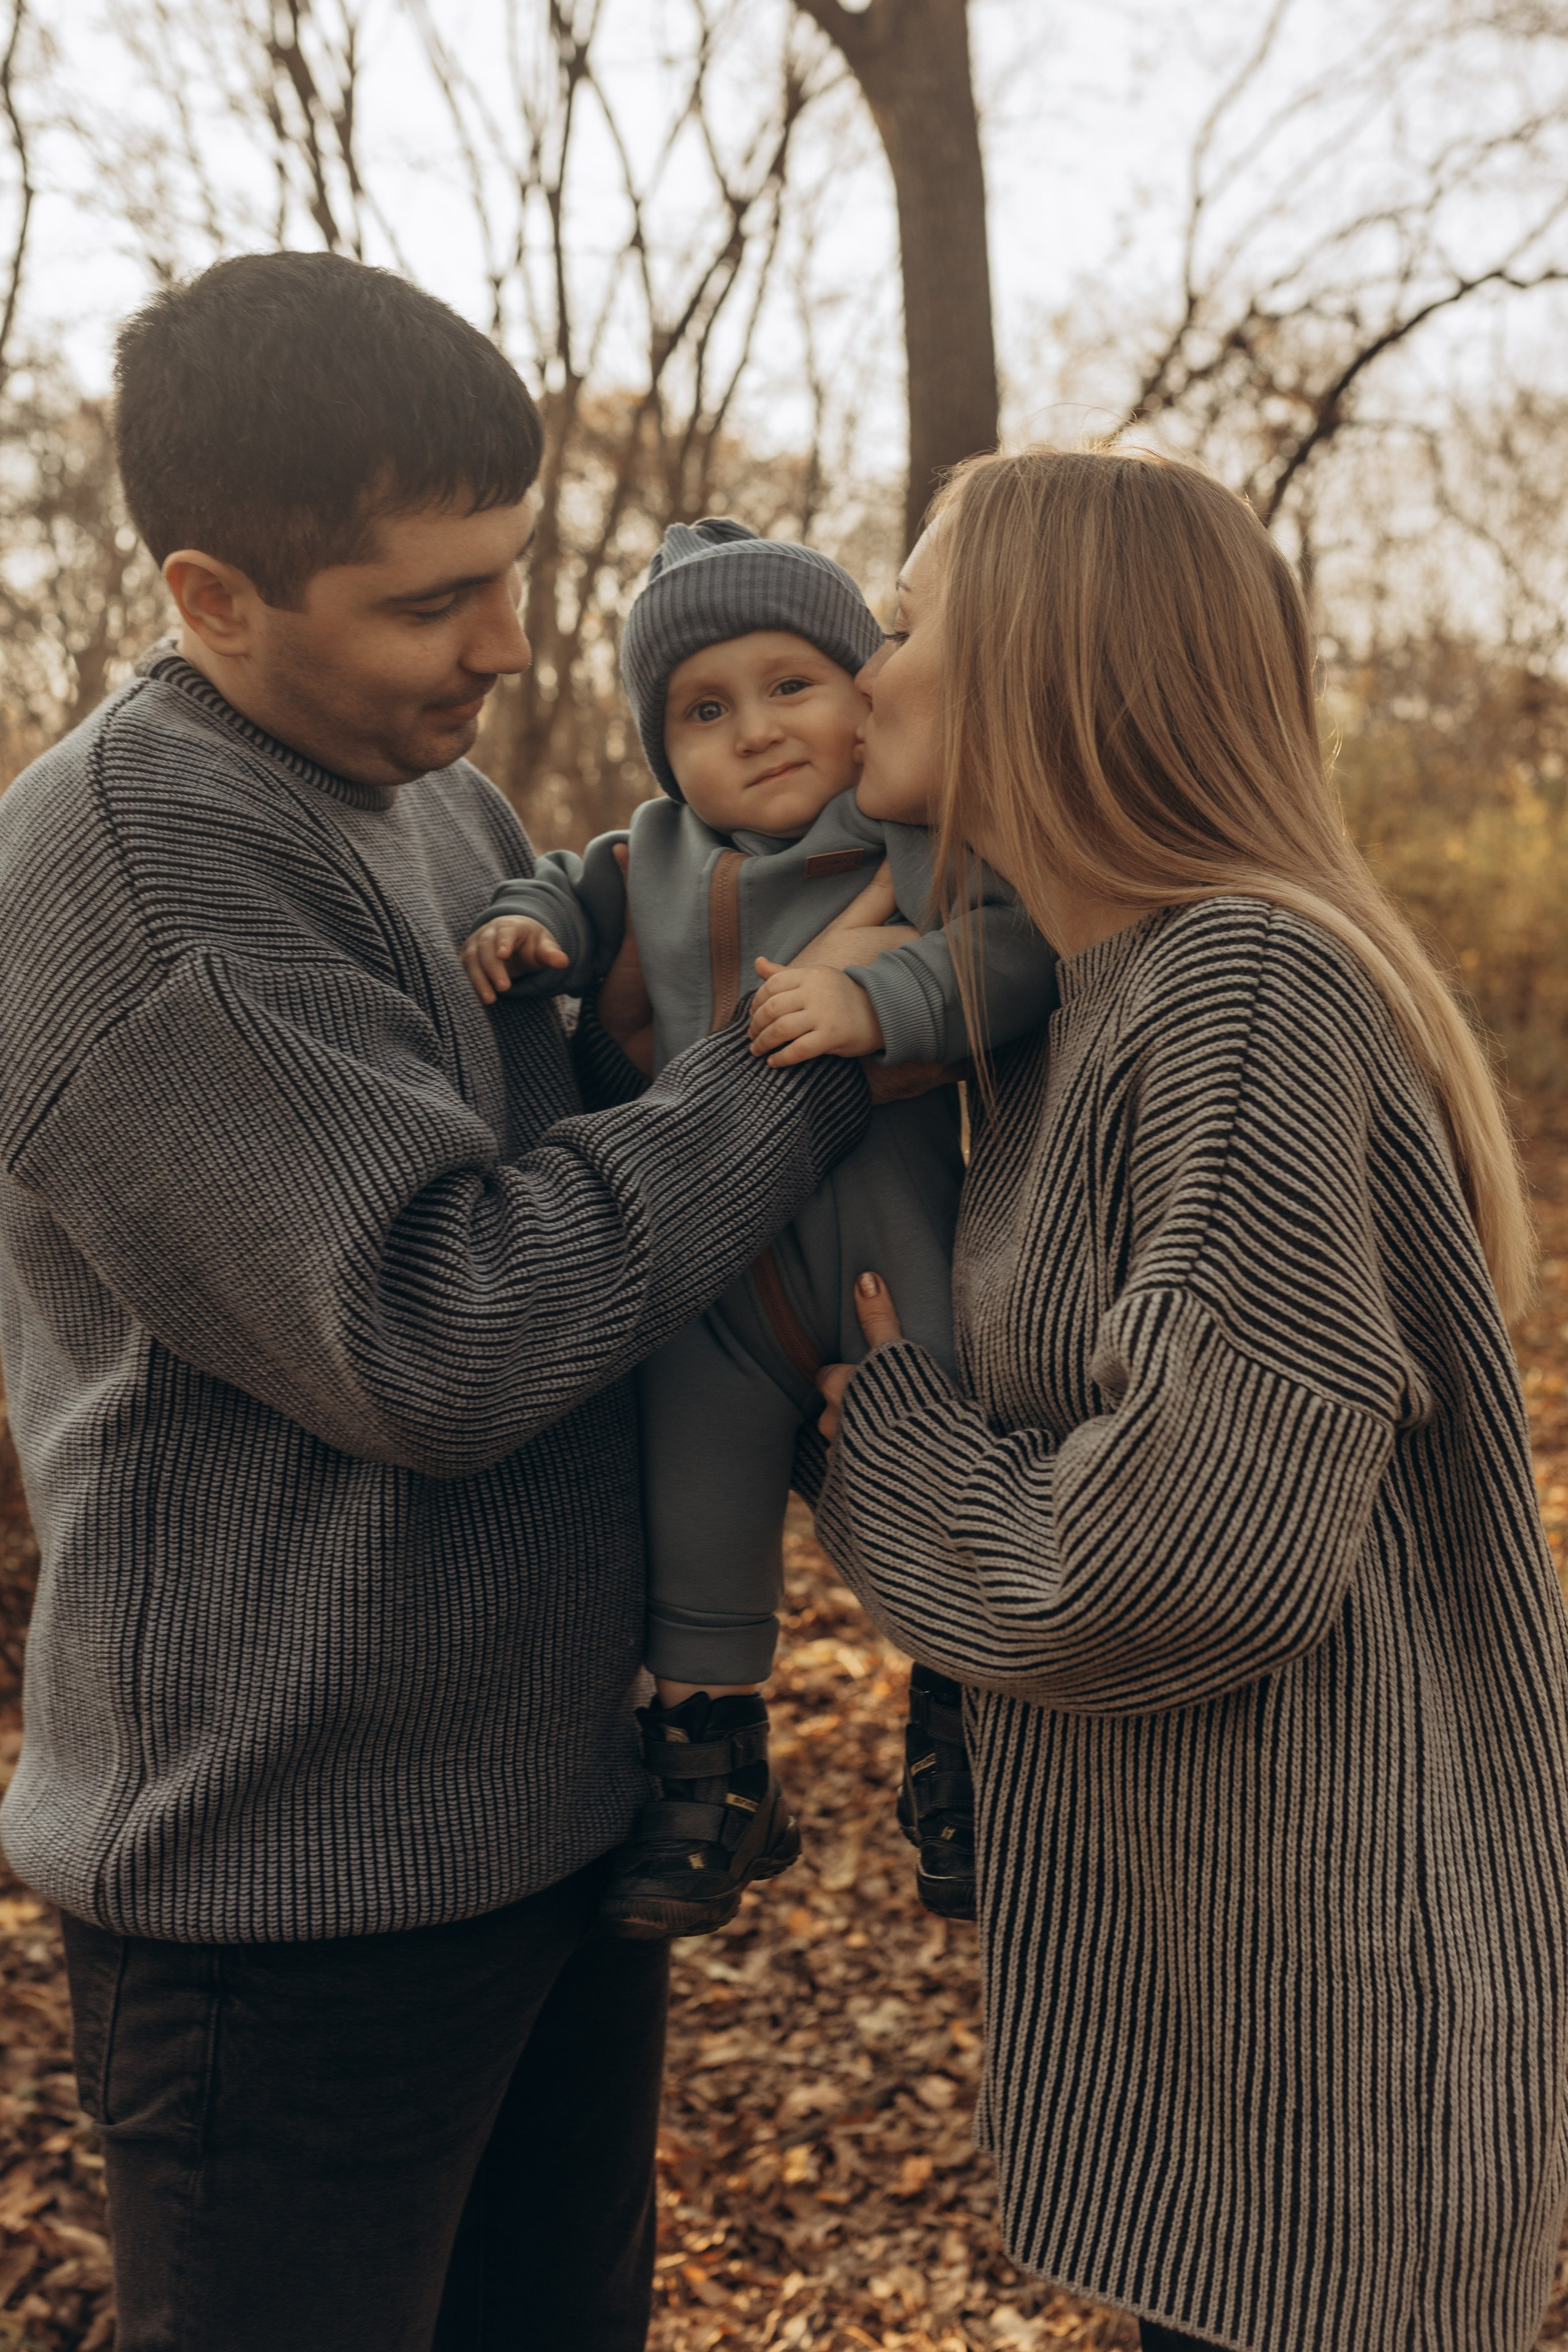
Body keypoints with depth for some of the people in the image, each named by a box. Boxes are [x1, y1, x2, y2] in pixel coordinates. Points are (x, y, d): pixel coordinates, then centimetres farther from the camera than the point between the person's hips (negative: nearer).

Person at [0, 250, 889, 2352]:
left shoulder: (444, 801, 7)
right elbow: (439, 1341, -26)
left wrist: (651, 1023, -4)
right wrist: (807, 1057, -19)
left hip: (570, 1809, 8)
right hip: (298, 1884, -8)